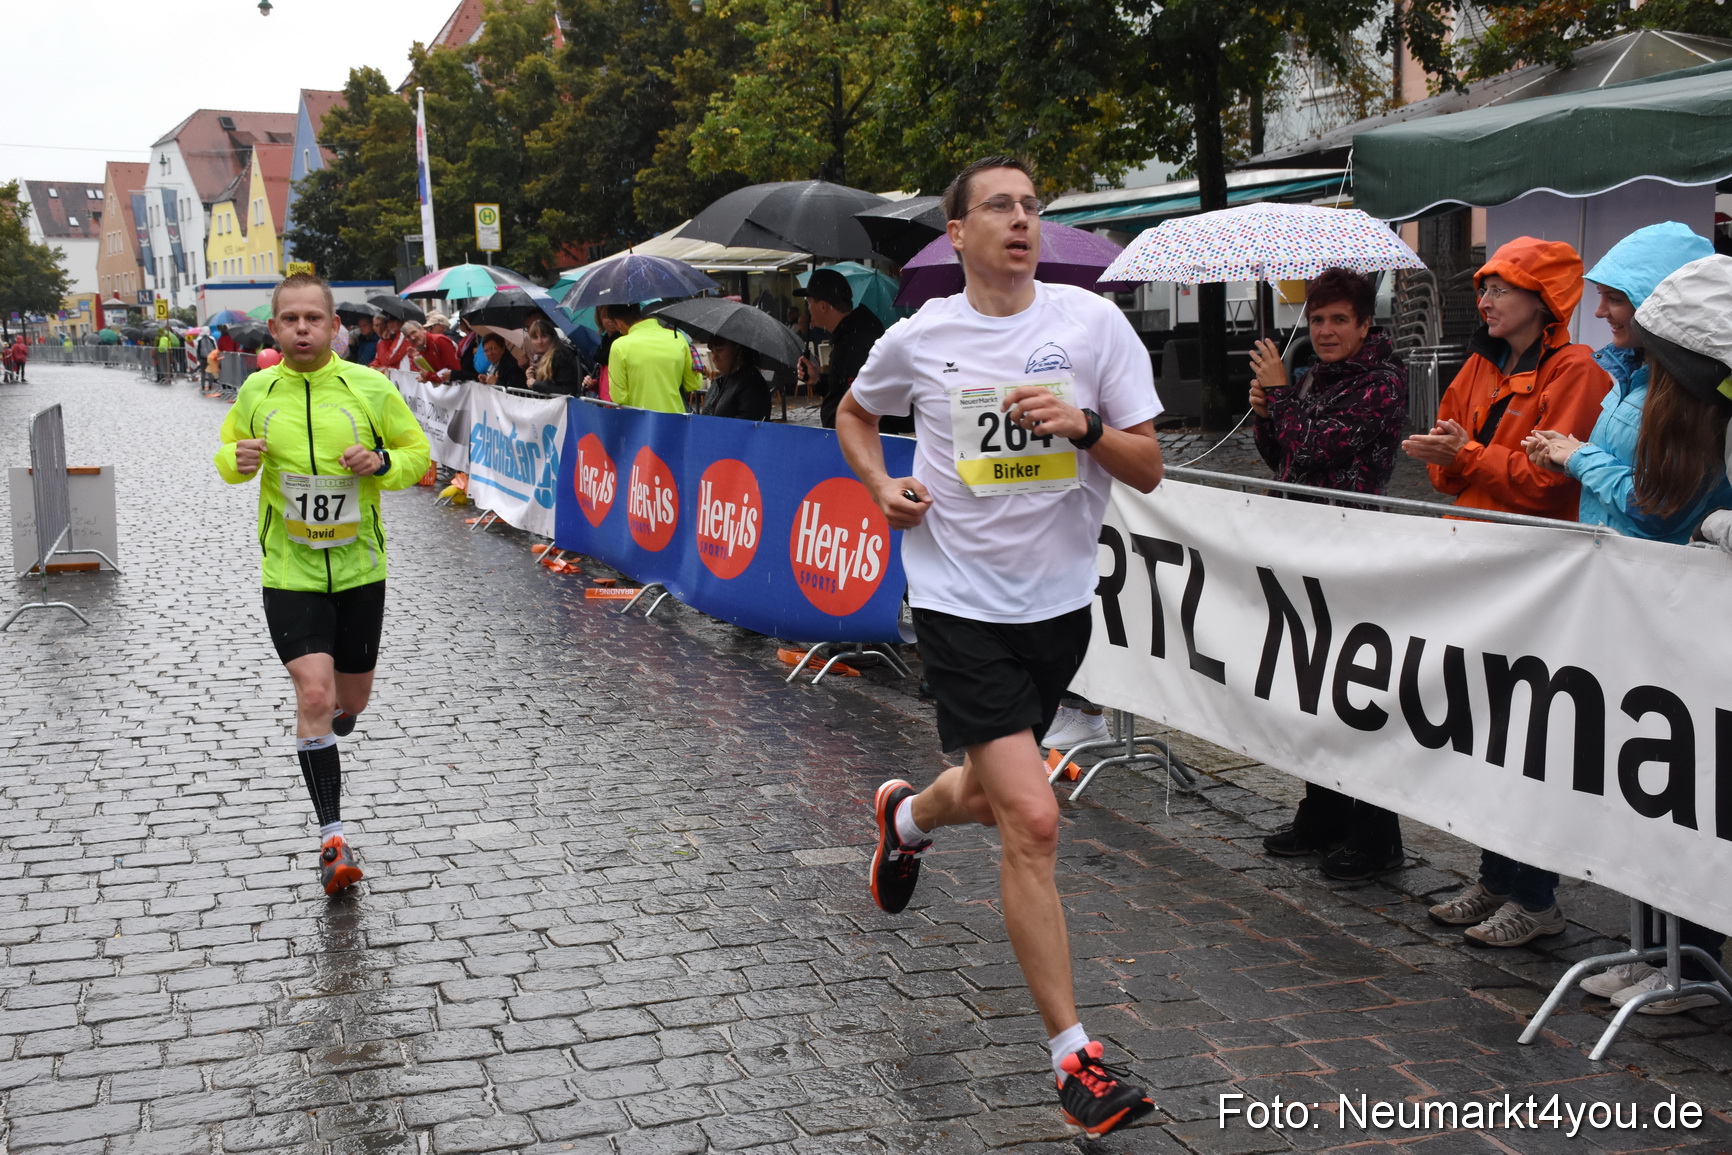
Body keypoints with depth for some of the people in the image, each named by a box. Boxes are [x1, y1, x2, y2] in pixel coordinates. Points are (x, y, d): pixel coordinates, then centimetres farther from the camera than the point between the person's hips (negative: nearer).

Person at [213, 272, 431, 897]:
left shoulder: (370, 388, -5)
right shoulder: (257, 392, -2)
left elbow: (418, 452, 5)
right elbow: (229, 449, 14)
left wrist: (382, 464, -17)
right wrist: (238, 460, -10)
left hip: (359, 567, 1)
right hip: (289, 571, -1)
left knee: (352, 698, 13)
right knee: (313, 691, -15)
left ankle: (320, 743, 51)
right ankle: (332, 834, -6)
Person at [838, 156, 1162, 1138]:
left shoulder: (1093, 320, -3)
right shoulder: (919, 338, -2)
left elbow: (1149, 468, -3)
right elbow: (855, 412, 19)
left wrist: (1082, 427, -22)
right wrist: (884, 485, 0)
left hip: (1059, 601, 3)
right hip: (960, 602, -3)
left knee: (990, 795, 19)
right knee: (1033, 820, -13)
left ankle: (907, 817, 57)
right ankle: (1074, 1054, -1)